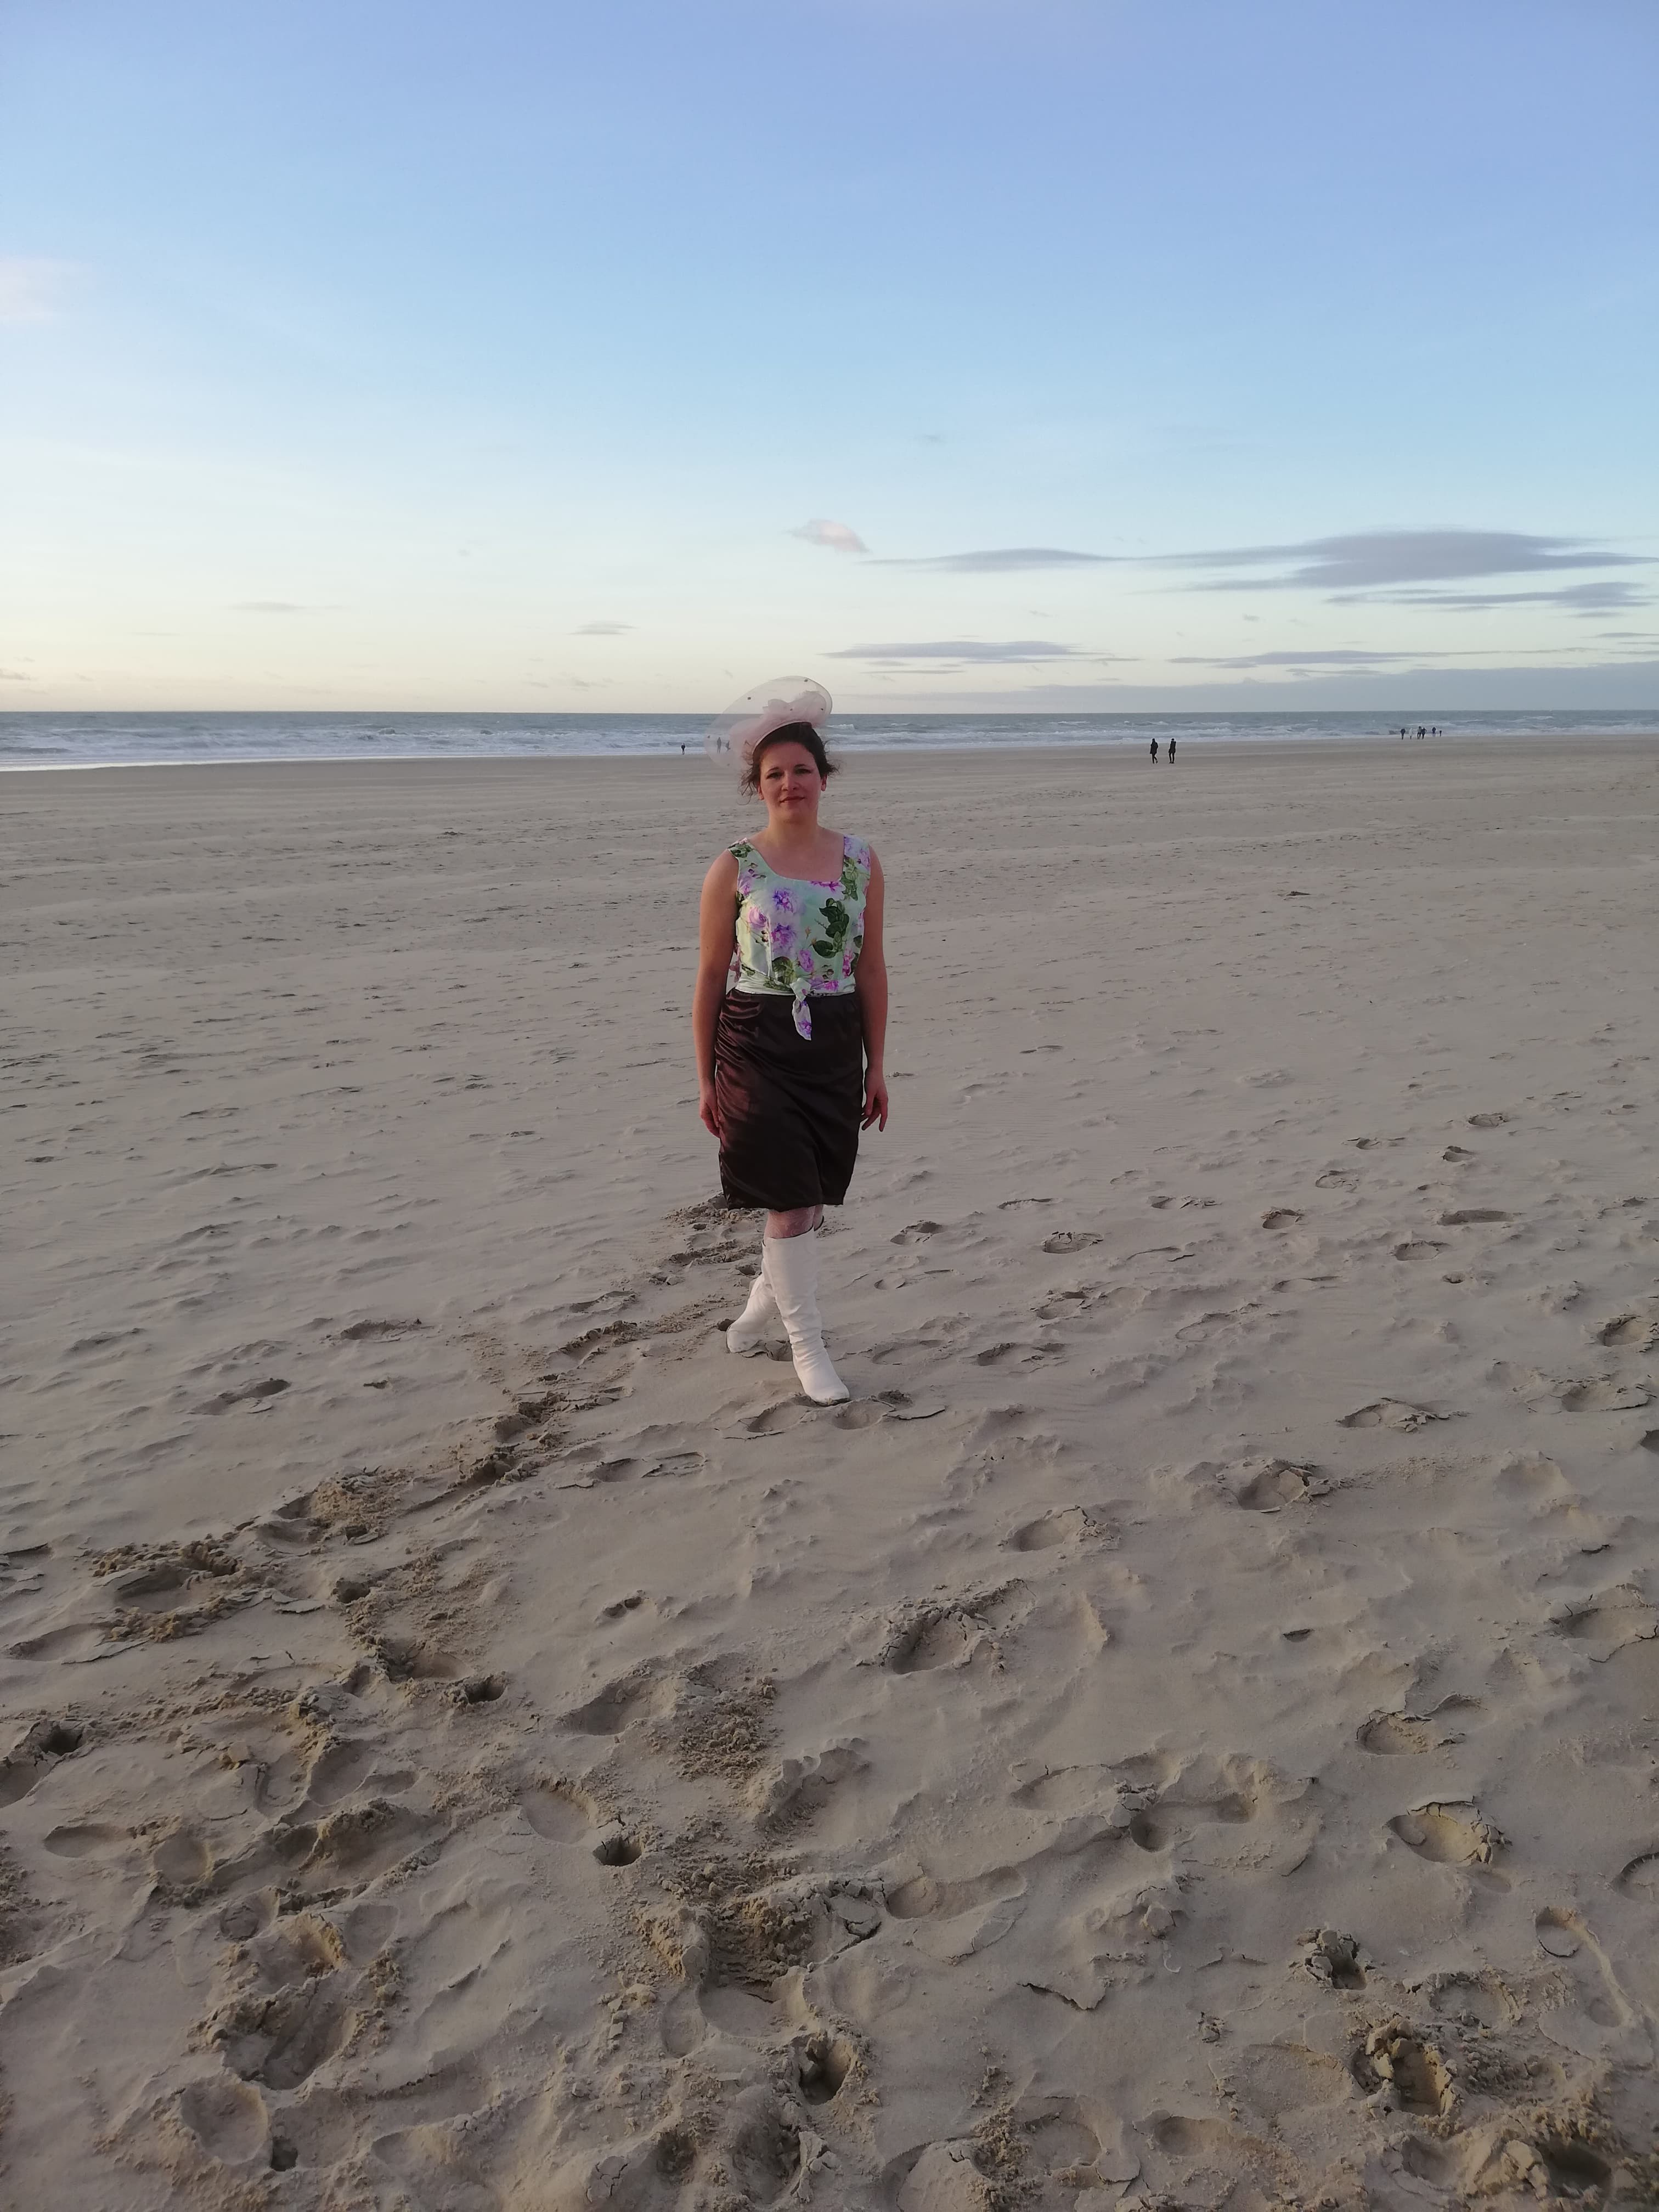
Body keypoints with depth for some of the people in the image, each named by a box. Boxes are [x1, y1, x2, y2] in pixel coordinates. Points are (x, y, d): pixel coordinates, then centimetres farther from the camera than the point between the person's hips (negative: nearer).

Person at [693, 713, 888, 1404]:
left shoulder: (860, 861, 4)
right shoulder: (734, 867, -3)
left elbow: (871, 967, 8)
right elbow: (711, 975, 0)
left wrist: (876, 1065, 7)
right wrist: (705, 1078, 0)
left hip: (834, 1047, 3)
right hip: (756, 1046, -3)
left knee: (807, 1194, 12)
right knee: (789, 1198, -5)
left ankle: (766, 1300, 39)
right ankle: (806, 1343, 11)